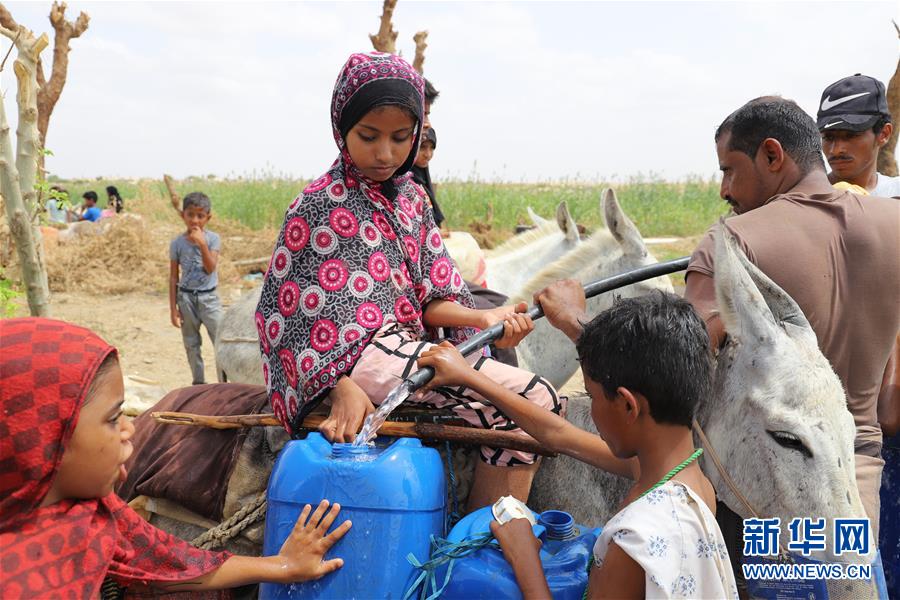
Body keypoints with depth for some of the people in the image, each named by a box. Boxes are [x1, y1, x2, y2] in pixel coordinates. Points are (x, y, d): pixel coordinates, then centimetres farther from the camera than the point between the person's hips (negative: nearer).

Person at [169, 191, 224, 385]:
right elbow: (173, 277, 1)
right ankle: (199, 383, 22)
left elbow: (210, 268, -16)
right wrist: (173, 308, -1)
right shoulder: (177, 243, -3)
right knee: (191, 345, 10)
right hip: (186, 298, 2)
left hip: (208, 297, -1)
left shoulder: (212, 239, -5)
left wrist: (202, 244, -27)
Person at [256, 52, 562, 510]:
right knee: (533, 400, -19)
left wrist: (481, 318, -10)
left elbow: (425, 295, 11)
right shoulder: (318, 205, -3)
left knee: (542, 404, 2)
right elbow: (290, 309, -7)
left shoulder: (410, 197, 15)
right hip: (360, 355, -8)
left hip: (410, 344, 8)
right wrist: (342, 388, -19)